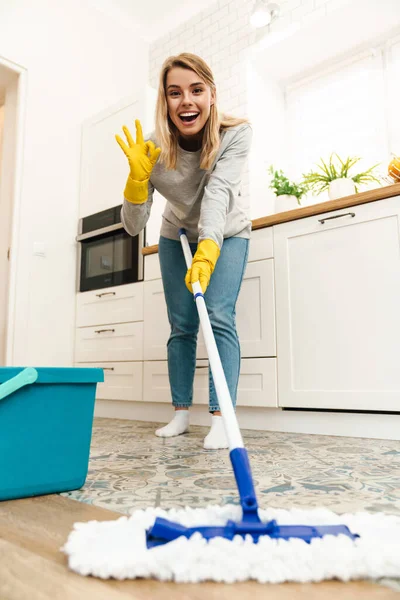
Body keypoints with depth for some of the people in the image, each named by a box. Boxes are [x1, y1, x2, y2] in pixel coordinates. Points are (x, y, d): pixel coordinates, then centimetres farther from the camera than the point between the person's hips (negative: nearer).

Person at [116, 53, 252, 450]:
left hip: (226, 234, -1)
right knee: (182, 325, 2)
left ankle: (221, 418, -12)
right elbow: (133, 226, -25)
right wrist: (137, 176, -42)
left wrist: (208, 250, -56)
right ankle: (181, 413, 14)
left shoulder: (235, 134, -27)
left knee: (219, 317, -17)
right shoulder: (154, 148, -24)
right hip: (177, 236, 2)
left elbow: (217, 193, -40)